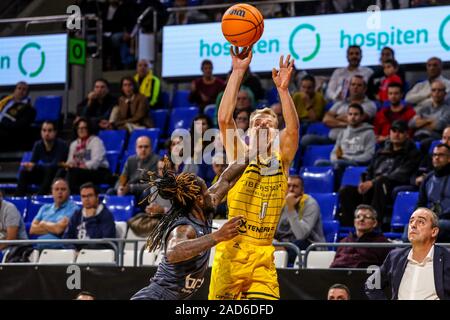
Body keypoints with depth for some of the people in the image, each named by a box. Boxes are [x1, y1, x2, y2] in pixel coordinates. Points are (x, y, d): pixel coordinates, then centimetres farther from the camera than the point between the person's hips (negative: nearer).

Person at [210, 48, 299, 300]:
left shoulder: (281, 159, 7)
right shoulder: (239, 155, 4)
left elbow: (293, 130, -12)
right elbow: (224, 119, -12)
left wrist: (283, 89, -24)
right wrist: (238, 72, -19)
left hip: (263, 257, 1)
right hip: (231, 251, -1)